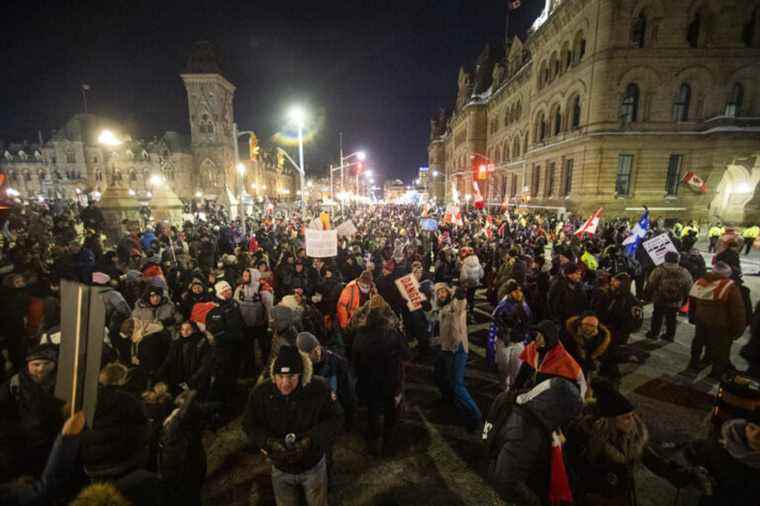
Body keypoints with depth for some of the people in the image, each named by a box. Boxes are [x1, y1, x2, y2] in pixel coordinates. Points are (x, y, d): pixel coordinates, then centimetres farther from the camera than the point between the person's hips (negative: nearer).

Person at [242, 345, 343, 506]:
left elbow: (335, 418, -15)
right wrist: (270, 441, -23)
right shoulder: (260, 392, -20)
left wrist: (310, 440, -27)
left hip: (313, 465, -1)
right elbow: (249, 425, -6)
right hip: (280, 469, 1)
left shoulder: (320, 388, -26)